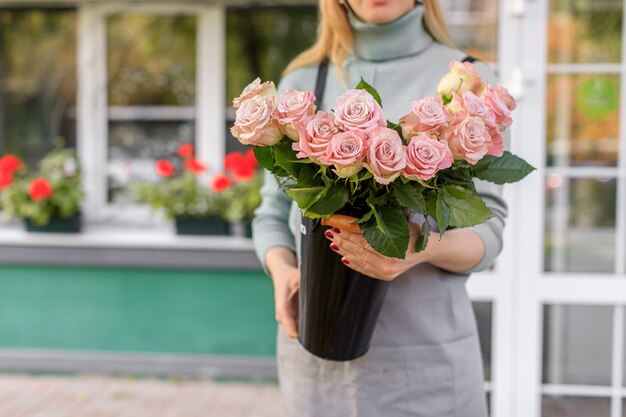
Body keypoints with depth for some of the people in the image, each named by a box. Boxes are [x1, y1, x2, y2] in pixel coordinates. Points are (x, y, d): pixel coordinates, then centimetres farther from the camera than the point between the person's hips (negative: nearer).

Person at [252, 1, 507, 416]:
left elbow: (486, 230, -3)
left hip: (424, 351, -2)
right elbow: (274, 215, 11)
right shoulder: (301, 80, 8)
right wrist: (282, 271, -9)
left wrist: (428, 248, -24)